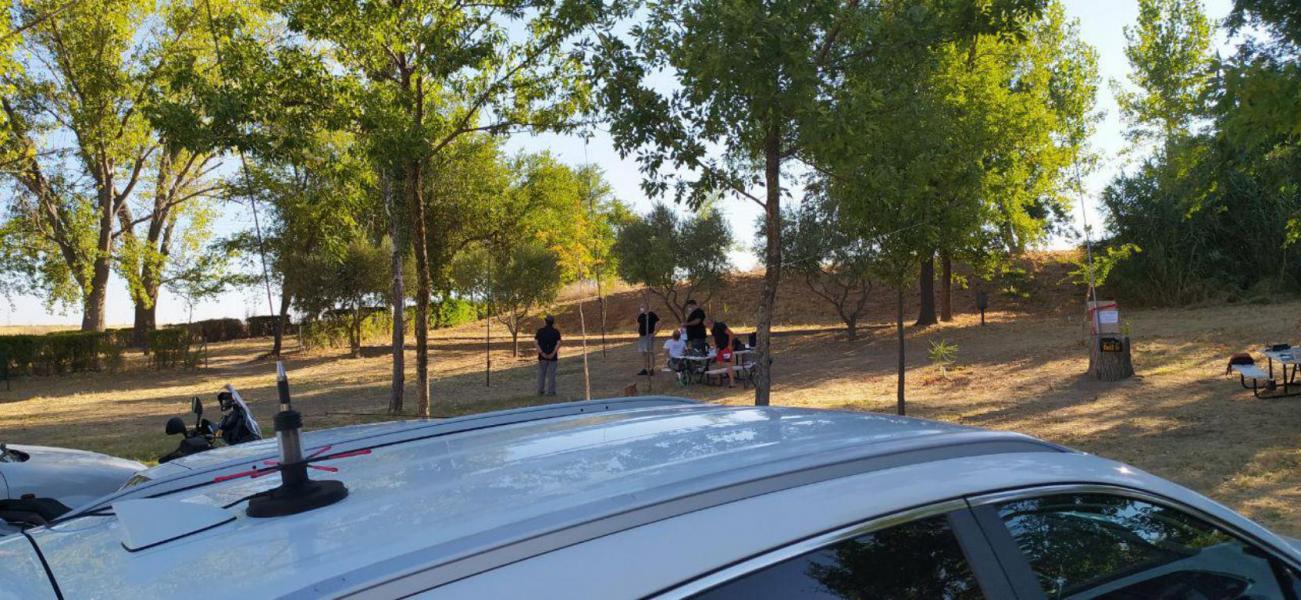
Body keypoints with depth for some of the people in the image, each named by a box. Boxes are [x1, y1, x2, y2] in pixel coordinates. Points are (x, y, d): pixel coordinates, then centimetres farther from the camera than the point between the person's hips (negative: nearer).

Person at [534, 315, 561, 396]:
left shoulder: (540, 331, 1)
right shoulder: (556, 332, -3)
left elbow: (535, 342, -9)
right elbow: (558, 343, -15)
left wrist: (542, 353, -13)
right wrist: (553, 354, -17)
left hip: (542, 356, 1)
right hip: (552, 357, -1)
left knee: (541, 374, 9)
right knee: (551, 374, 4)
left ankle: (540, 391, 10)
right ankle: (550, 391, 4)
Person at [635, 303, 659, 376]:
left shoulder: (652, 314, -4)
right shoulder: (640, 316, 11)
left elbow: (658, 323, -5)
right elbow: (638, 325, 21)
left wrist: (654, 332, -12)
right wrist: (638, 333, 7)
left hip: (650, 336, -6)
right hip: (642, 336, 6)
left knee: (650, 352, -5)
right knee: (643, 353, 8)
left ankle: (651, 369, 0)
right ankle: (644, 369, 13)